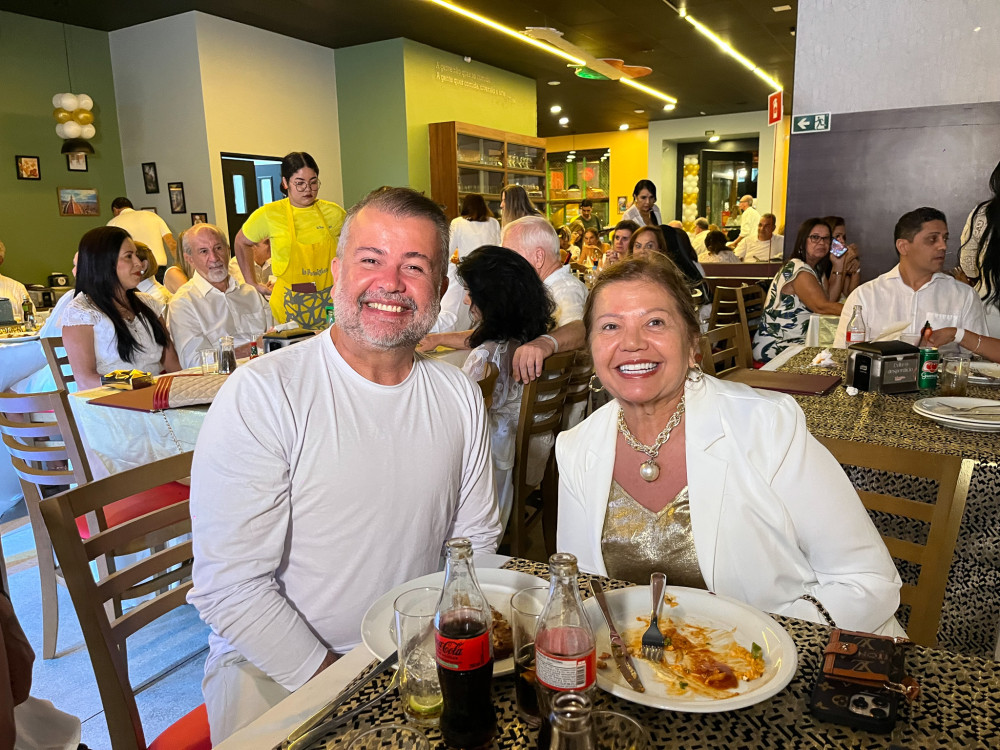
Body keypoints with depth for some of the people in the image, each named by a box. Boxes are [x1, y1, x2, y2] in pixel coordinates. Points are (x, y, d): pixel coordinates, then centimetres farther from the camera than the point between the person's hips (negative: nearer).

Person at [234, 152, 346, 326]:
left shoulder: (333, 213, 3)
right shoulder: (269, 214, -1)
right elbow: (241, 243, 14)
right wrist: (252, 284, 10)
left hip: (329, 303, 1)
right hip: (289, 305, -1)